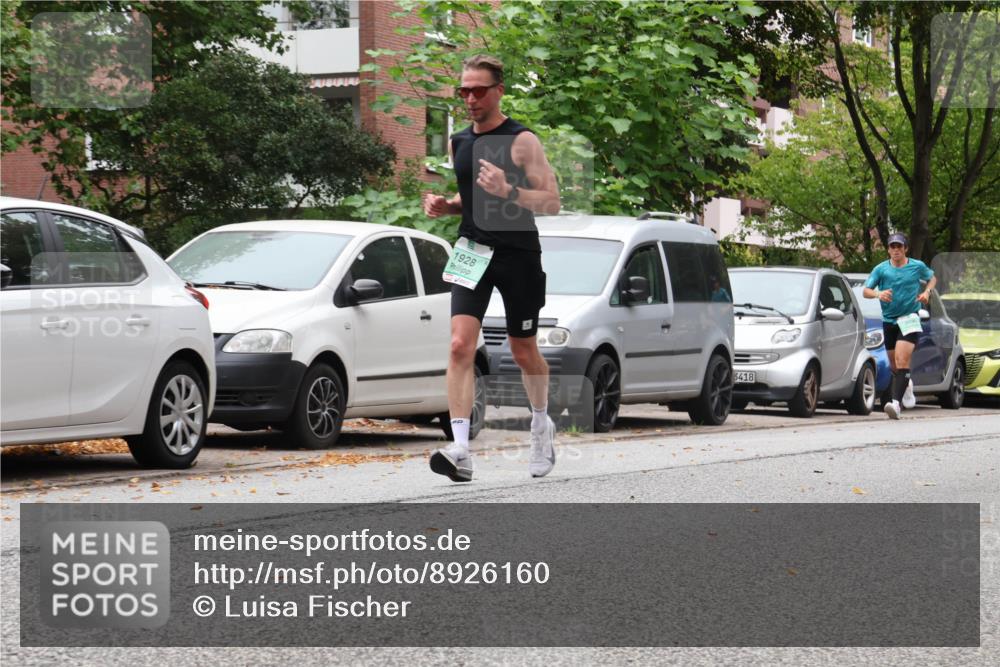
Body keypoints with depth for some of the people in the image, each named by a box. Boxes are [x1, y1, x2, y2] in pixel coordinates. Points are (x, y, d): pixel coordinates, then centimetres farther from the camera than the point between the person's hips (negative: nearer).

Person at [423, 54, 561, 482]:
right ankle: (460, 451, -22)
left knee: (524, 351, 10)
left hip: (518, 255, -4)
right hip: (472, 253, 4)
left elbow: (551, 202, -13)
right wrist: (444, 206, 4)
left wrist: (507, 191, -28)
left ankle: (542, 424, 40)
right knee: (460, 344, -15)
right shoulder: (458, 143, 10)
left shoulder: (521, 141, -9)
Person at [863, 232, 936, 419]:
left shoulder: (918, 266, 1)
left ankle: (896, 403, -30)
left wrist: (927, 292, -1)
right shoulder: (881, 269, 1)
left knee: (901, 361, -20)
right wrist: (878, 294, -24)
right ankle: (907, 385, 48)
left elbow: (932, 278, 20)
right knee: (894, 366, 15)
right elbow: (866, 291, -2)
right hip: (889, 320, 3)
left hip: (909, 318, -3)